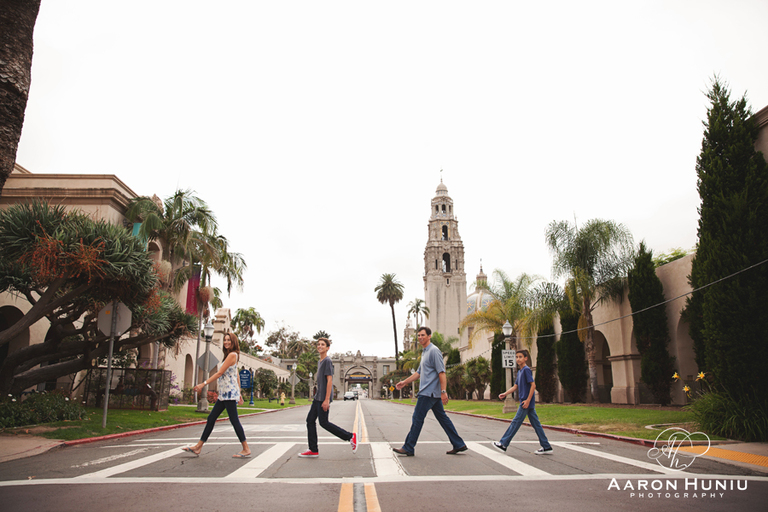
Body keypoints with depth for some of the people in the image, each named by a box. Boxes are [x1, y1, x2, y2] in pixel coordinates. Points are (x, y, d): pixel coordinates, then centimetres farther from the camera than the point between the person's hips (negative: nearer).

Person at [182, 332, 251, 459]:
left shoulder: (232, 355, -11)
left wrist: (203, 384, -12)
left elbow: (219, 373, -14)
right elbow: (237, 377, 19)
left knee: (234, 420, -7)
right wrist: (239, 395, 20)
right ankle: (198, 447, 17)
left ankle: (246, 450, -2)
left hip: (229, 393, -10)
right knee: (211, 418, 10)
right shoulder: (231, 356, 19)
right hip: (224, 394, 10)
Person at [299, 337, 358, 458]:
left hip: (323, 398, -9)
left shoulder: (327, 361, -12)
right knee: (310, 420, 7)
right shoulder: (319, 362, 16)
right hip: (317, 398, 9)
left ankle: (350, 436, 4)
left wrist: (327, 400, -21)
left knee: (324, 422, -5)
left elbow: (329, 380, -18)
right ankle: (313, 450, 13)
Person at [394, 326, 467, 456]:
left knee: (417, 419, -4)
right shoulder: (425, 352, 18)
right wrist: (405, 382, 25)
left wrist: (443, 391, -24)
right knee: (442, 418, 11)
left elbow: (441, 372, -19)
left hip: (429, 393, -10)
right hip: (432, 393, 10)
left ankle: (408, 448, 3)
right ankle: (459, 445, 16)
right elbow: (419, 372, 26)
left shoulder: (434, 351, -12)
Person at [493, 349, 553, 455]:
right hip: (529, 404, 9)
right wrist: (504, 394, 7)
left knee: (516, 422, -3)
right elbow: (515, 386, 18)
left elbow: (533, 385, -18)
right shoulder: (520, 372, 16)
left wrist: (527, 400, -21)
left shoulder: (526, 369, -13)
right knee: (535, 424, 10)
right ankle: (547, 447, 13)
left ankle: (503, 444, 3)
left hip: (526, 402, -9)